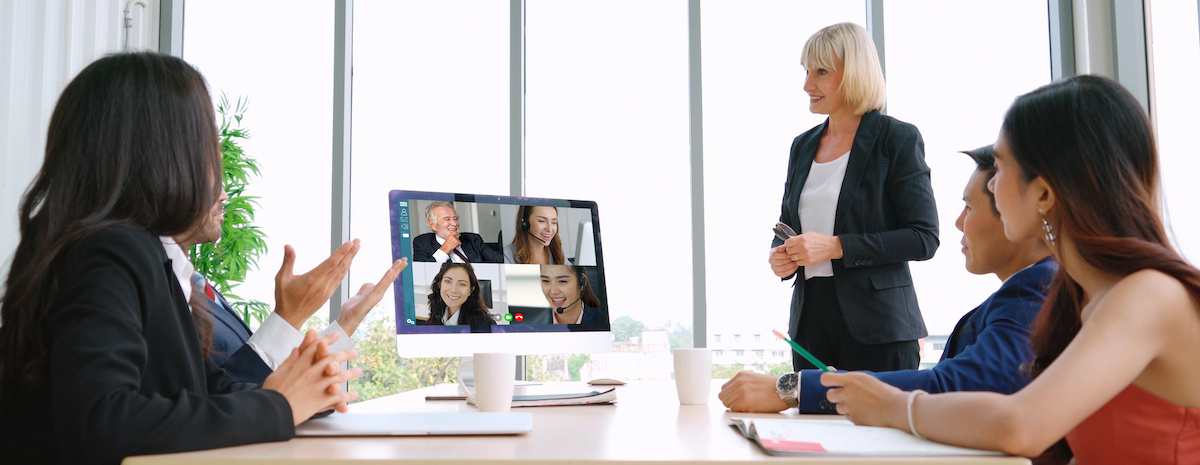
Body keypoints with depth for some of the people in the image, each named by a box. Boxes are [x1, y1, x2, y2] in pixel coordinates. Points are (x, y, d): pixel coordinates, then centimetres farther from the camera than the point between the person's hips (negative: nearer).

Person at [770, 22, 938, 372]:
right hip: (810, 319, 5)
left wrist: (835, 246, -17)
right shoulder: (802, 146, 14)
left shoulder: (898, 139, -4)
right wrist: (780, 256, -1)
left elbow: (924, 238, -10)